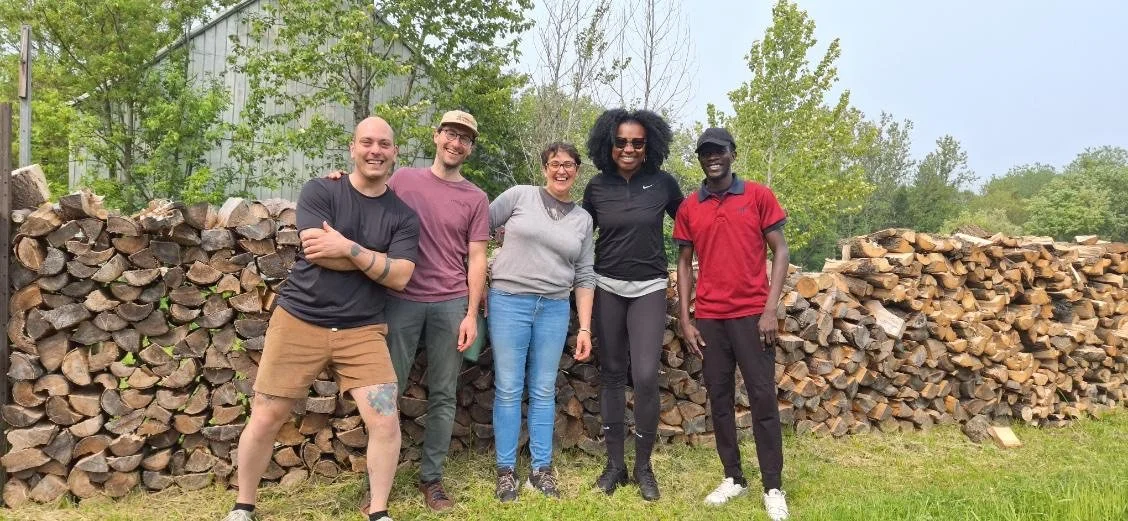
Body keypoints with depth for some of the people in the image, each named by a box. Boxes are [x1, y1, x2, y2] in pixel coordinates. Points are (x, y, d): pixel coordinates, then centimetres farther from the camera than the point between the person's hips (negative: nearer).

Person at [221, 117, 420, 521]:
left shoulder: (404, 216, 4)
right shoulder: (319, 192, -2)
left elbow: (399, 276, -8)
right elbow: (317, 253, -16)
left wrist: (348, 248, -18)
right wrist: (378, 259, -9)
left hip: (362, 331, 1)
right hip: (299, 321, -1)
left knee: (386, 421, -9)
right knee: (265, 420, 6)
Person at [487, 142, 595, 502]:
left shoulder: (583, 219, 10)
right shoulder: (519, 195, 1)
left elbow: (584, 277, 10)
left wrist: (585, 327, 6)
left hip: (555, 309, 3)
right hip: (509, 301, -2)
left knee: (544, 391, 8)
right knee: (508, 389, 1)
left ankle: (542, 468, 19)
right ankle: (506, 470, 13)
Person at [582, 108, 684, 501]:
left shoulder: (663, 183, -3)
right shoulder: (597, 187, 0)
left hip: (649, 288, -1)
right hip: (607, 287, 2)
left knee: (645, 376, -9)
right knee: (611, 374, 6)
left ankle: (643, 465, 9)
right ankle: (615, 463, 17)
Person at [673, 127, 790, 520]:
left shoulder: (759, 196, 0)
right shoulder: (688, 208, 7)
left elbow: (779, 251, 0)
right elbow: (684, 264, 10)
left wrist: (771, 309, -9)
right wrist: (685, 320, 3)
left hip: (753, 314, -3)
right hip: (709, 318, 3)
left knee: (763, 397, -1)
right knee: (719, 398, 7)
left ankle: (773, 488, 7)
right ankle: (733, 478, 19)